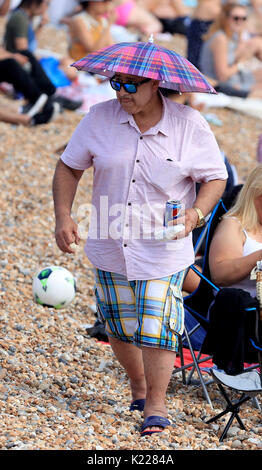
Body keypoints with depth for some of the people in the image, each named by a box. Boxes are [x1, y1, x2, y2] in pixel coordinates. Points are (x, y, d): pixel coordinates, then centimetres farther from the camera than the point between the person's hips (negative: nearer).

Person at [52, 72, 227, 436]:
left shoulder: (189, 125, -8)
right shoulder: (100, 119, -3)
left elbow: (216, 177, 0)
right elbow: (69, 166, 6)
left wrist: (197, 212, -19)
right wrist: (63, 216, -7)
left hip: (164, 253, -3)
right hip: (109, 249, 3)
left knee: (156, 329, -8)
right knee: (120, 328, 13)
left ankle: (156, 406, 8)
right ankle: (138, 388, 37)